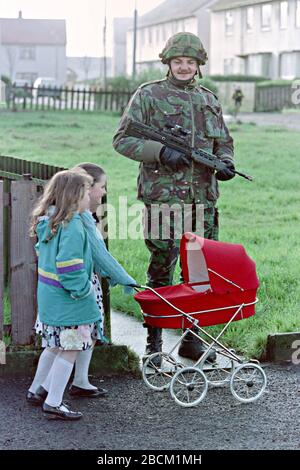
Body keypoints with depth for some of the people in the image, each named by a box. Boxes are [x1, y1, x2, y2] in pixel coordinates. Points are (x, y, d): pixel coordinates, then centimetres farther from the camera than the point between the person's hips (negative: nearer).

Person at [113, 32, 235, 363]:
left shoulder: (209, 100, 15)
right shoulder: (148, 96, 0)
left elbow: (224, 142, 23)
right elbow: (122, 140, -5)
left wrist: (225, 163, 1)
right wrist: (161, 152, -17)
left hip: (203, 200, 5)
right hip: (162, 197, -5)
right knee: (161, 272, -1)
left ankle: (192, 338, 21)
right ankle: (153, 341, 10)